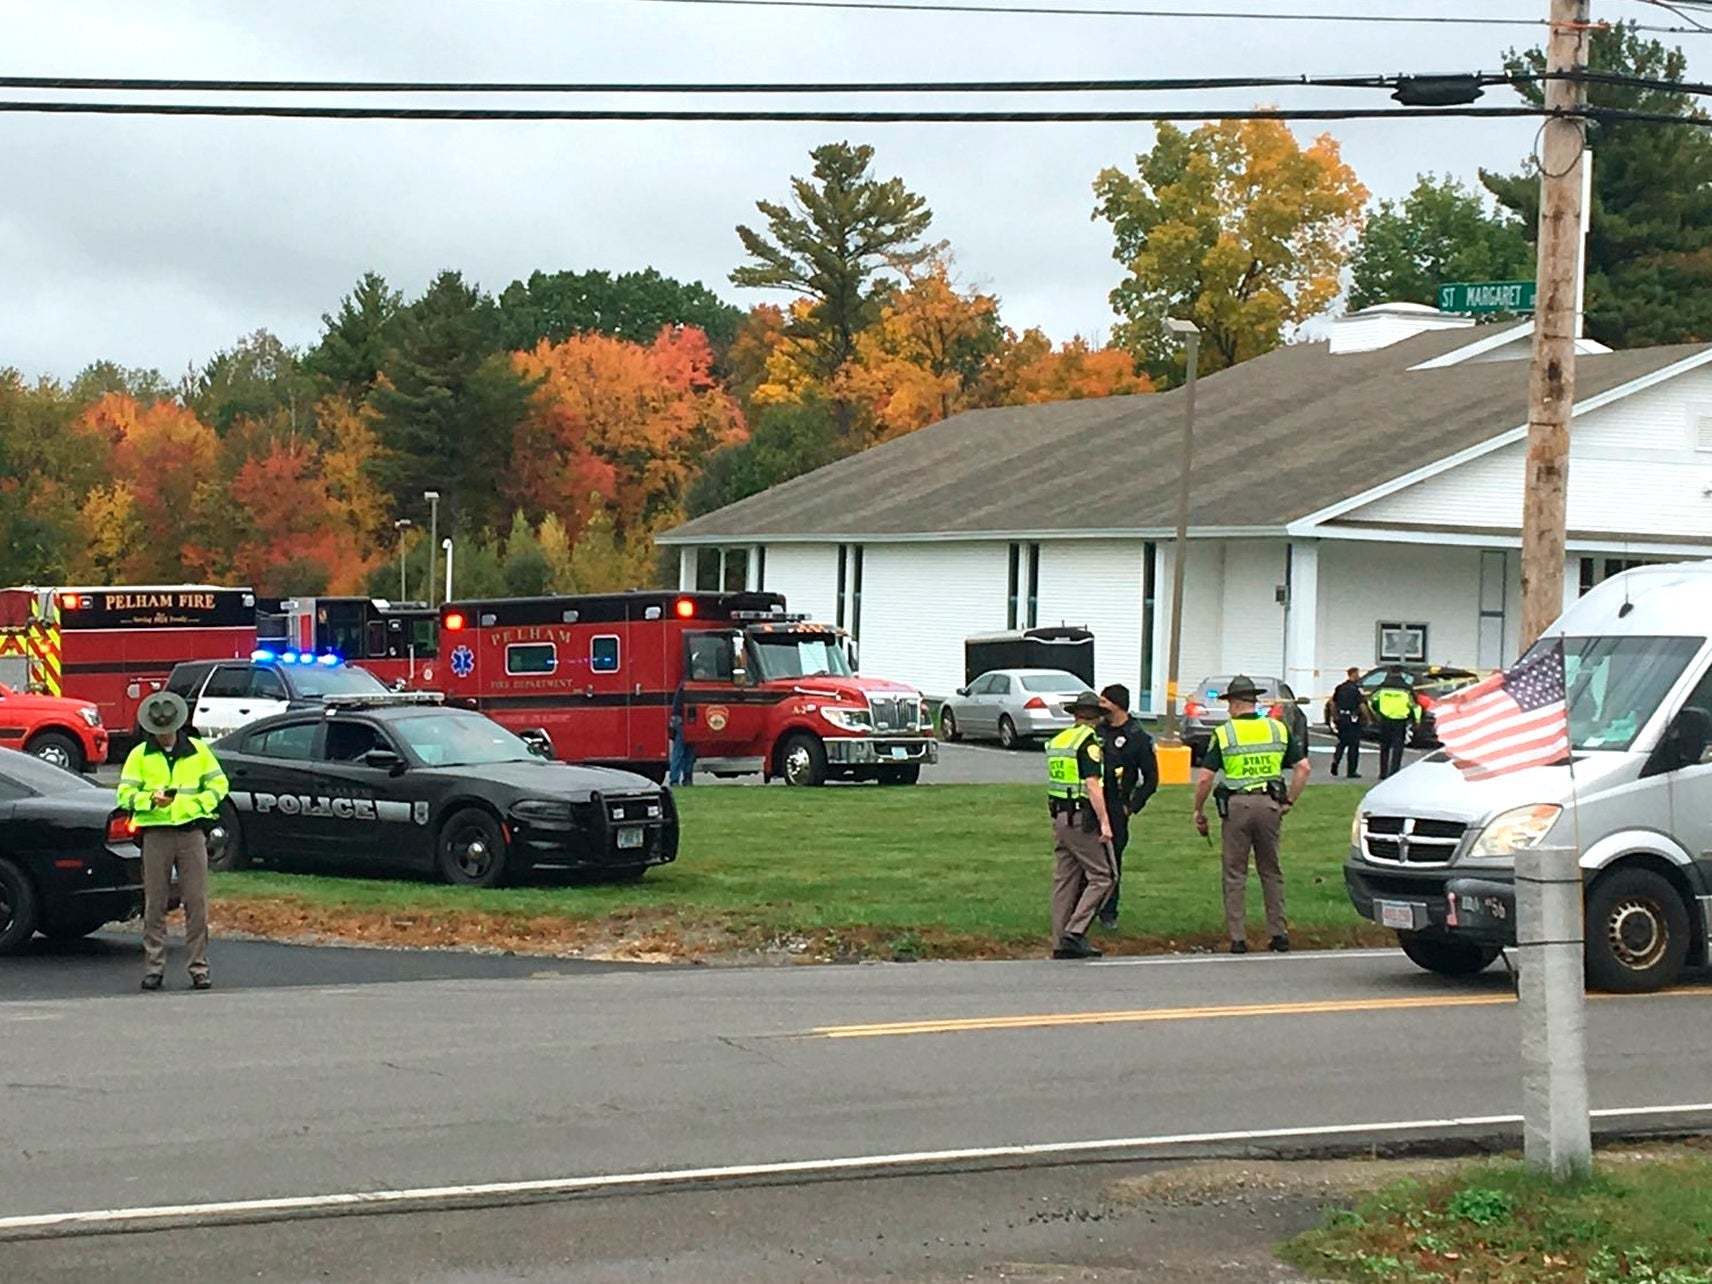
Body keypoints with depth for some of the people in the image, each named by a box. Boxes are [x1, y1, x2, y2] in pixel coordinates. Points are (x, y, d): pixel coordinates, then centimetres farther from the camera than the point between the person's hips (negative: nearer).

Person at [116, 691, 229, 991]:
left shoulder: (197, 751, 9)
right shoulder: (139, 755, 6)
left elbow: (218, 784, 13)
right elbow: (125, 795, 3)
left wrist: (198, 804, -5)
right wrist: (151, 799, -16)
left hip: (191, 831, 0)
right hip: (156, 833, 0)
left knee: (197, 903, -2)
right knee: (154, 904, 1)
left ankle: (199, 968, 2)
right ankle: (153, 968, 7)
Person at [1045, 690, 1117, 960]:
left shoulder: (1056, 741, 13)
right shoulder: (1089, 741, -12)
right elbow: (1093, 784, -18)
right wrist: (1104, 822, -19)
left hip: (1059, 816, 8)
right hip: (1083, 818, -8)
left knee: (1064, 881, 10)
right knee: (1101, 877, -3)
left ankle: (1060, 943, 9)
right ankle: (1075, 933, -13)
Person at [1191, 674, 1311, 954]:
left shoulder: (1223, 733, -2)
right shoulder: (1279, 729, 7)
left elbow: (1205, 778, -6)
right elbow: (1303, 768, 3)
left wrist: (1199, 812, 6)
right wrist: (1289, 802, 9)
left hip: (1236, 805, -3)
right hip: (1269, 804, 3)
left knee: (1235, 874, 5)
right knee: (1271, 871, 14)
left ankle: (1238, 938, 3)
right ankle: (1279, 933, 13)